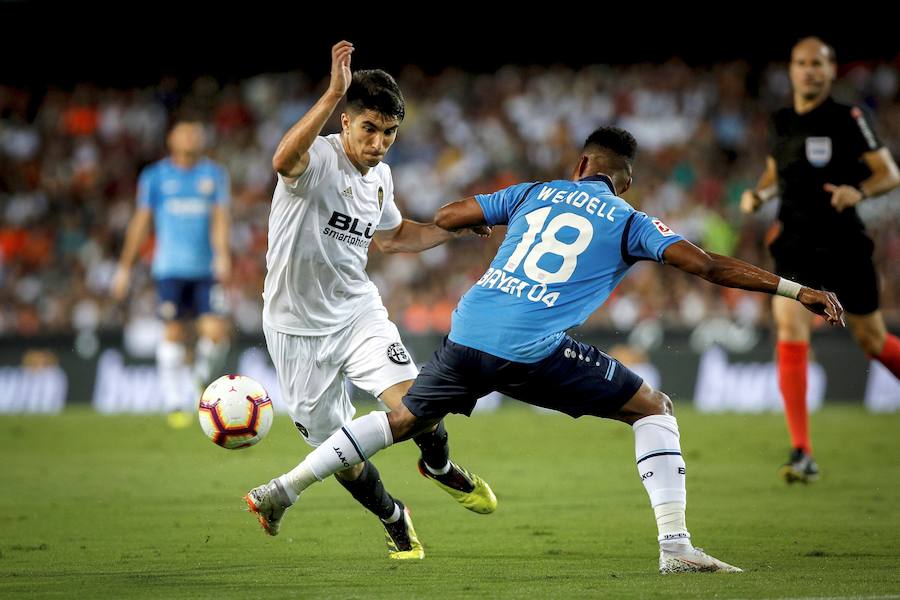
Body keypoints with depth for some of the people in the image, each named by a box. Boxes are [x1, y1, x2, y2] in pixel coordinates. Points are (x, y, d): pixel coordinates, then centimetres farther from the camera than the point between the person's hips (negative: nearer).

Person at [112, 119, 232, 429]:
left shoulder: (215, 174, 10)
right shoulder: (155, 177, 7)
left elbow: (220, 217, 1)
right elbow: (140, 222, 10)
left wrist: (222, 255, -16)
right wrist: (125, 268, 9)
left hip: (206, 268, 1)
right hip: (170, 268, -1)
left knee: (216, 331, -9)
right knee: (174, 334, -6)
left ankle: (202, 377, 22)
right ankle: (176, 404, 3)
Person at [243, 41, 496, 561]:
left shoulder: (379, 176, 3)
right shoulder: (319, 158, -20)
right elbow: (284, 161, -47)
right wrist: (334, 94, -54)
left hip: (358, 310, 4)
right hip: (298, 327, -4)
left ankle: (440, 466, 15)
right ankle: (392, 518, 32)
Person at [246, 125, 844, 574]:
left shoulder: (535, 193, 20)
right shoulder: (628, 222, 10)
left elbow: (447, 217, 24)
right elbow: (704, 263, -2)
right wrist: (795, 290, 0)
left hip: (468, 332, 4)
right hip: (532, 352, -4)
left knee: (405, 418, 26)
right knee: (655, 407, 7)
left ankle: (285, 487, 24)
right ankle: (675, 545, -5)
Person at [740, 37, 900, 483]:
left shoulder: (848, 119, -6)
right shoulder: (780, 123, 8)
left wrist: (859, 190, -25)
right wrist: (758, 194, 4)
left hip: (844, 246, -3)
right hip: (794, 246, 3)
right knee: (790, 335, -14)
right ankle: (802, 453, -13)